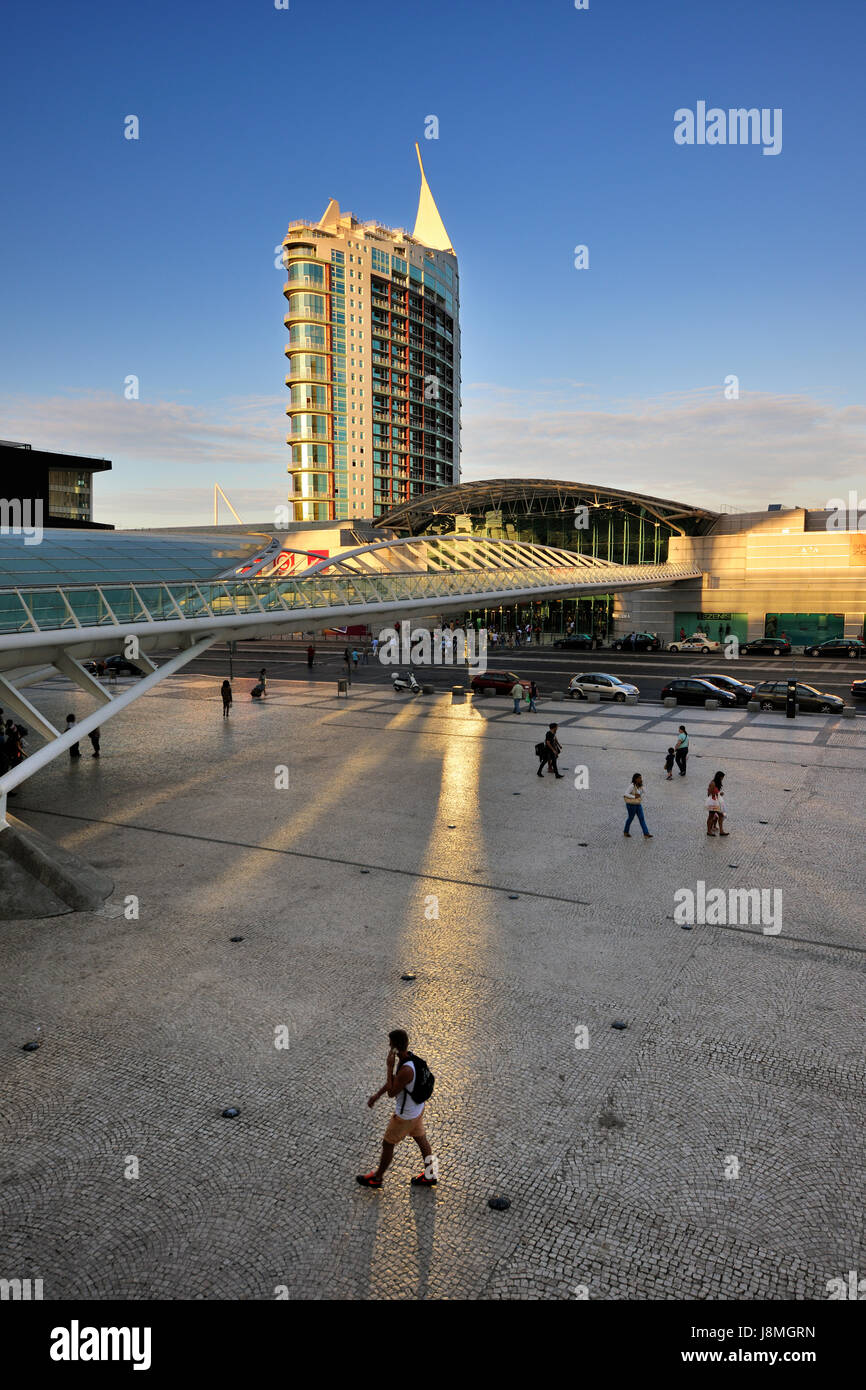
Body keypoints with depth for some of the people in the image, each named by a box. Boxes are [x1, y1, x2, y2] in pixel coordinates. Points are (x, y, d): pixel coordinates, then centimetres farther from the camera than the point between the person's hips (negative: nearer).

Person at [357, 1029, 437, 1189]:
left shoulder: (406, 1070, -38)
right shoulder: (409, 1057, -9)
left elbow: (391, 1092, -25)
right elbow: (393, 1080, 7)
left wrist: (390, 1066, -29)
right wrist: (377, 1095, 13)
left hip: (405, 1116, -8)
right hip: (418, 1108, 8)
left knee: (388, 1144, 14)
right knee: (421, 1139, 24)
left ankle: (377, 1178, 35)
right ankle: (430, 1175, 40)